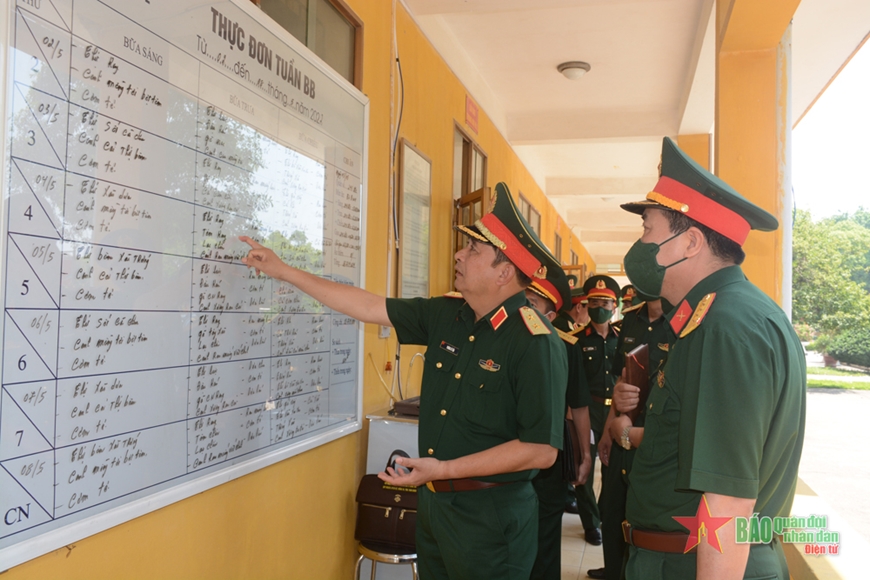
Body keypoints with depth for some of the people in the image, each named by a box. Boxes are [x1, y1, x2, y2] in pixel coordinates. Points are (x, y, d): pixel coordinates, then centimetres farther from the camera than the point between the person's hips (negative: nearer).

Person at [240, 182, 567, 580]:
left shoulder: (536, 344, -20)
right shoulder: (445, 316, 1)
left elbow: (541, 450, -22)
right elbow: (368, 307, 7)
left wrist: (444, 469, -22)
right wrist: (284, 271, 9)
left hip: (489, 516, -6)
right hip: (430, 501, 7)